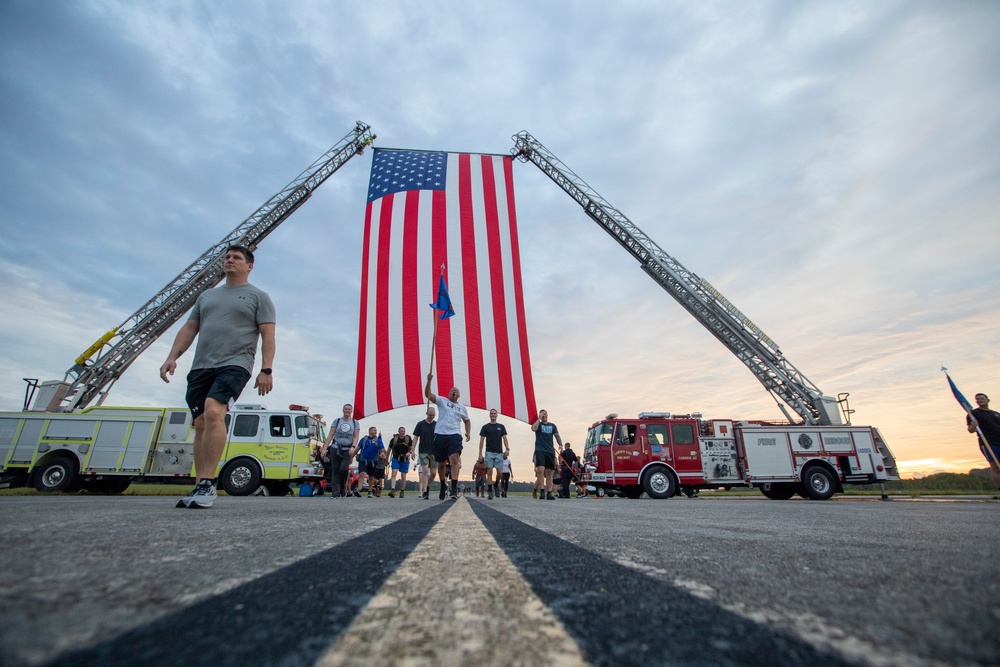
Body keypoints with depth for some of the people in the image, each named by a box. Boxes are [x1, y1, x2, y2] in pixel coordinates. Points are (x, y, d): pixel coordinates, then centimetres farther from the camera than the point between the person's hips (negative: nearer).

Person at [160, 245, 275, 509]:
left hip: (234, 365, -6)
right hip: (200, 367, 6)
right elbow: (189, 328, 20)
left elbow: (267, 335, -2)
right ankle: (200, 488, 10)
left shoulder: (258, 296, 7)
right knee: (201, 425, 5)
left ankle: (207, 483, -25)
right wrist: (172, 357, 6)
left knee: (213, 412, -27)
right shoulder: (206, 295, 24)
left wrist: (266, 370, -13)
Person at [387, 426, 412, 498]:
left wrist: (409, 452, -19)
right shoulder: (394, 439, 1)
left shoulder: (408, 439, 2)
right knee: (394, 473, -17)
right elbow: (389, 450, 8)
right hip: (396, 459, -1)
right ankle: (392, 490, -22)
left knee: (403, 475, 5)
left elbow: (412, 448, 2)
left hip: (405, 460, 1)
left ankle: (402, 491, 18)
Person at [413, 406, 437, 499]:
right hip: (423, 452, -2)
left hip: (434, 452, 2)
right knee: (425, 471, -13)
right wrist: (413, 450, -3)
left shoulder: (437, 425, 5)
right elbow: (415, 437, 3)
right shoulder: (420, 424, 2)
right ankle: (424, 491, -9)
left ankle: (427, 486, 29)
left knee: (433, 472, 3)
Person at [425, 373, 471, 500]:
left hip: (455, 436, 0)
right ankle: (442, 487, 31)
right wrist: (429, 380, -21)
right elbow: (427, 394, -6)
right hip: (440, 435, 0)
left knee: (454, 460, -21)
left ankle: (454, 489, -26)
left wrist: (468, 433, 13)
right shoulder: (442, 400, 8)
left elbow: (467, 421, 30)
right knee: (441, 464, 10)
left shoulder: (462, 408, 16)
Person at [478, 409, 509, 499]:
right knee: (489, 472, -6)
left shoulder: (501, 426, 11)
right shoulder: (485, 427, 5)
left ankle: (496, 484, 28)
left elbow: (504, 438, 6)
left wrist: (507, 448, -11)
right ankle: (490, 492, 0)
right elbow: (481, 441, 4)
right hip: (489, 452, -1)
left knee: (499, 472, -2)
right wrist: (480, 454, -2)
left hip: (499, 452, 2)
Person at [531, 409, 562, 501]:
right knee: (540, 470, -17)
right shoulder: (538, 424, 7)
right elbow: (533, 428, -15)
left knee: (549, 472, 2)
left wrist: (560, 444, -7)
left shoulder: (552, 425, 16)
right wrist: (539, 419, -6)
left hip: (550, 451, 3)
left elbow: (557, 436, 10)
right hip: (540, 451, -3)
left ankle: (549, 493, 4)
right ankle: (542, 491, -12)